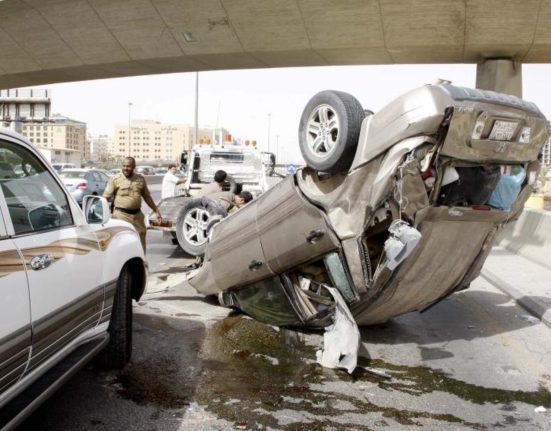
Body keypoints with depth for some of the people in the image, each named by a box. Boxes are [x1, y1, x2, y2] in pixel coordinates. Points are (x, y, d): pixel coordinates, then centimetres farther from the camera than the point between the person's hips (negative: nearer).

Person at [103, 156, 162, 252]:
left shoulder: (140, 179, 11)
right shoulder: (115, 179, -1)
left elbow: (147, 197, 19)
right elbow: (105, 197, -5)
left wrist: (156, 211, 17)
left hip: (137, 214, 5)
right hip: (121, 214, -4)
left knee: (141, 237, 12)